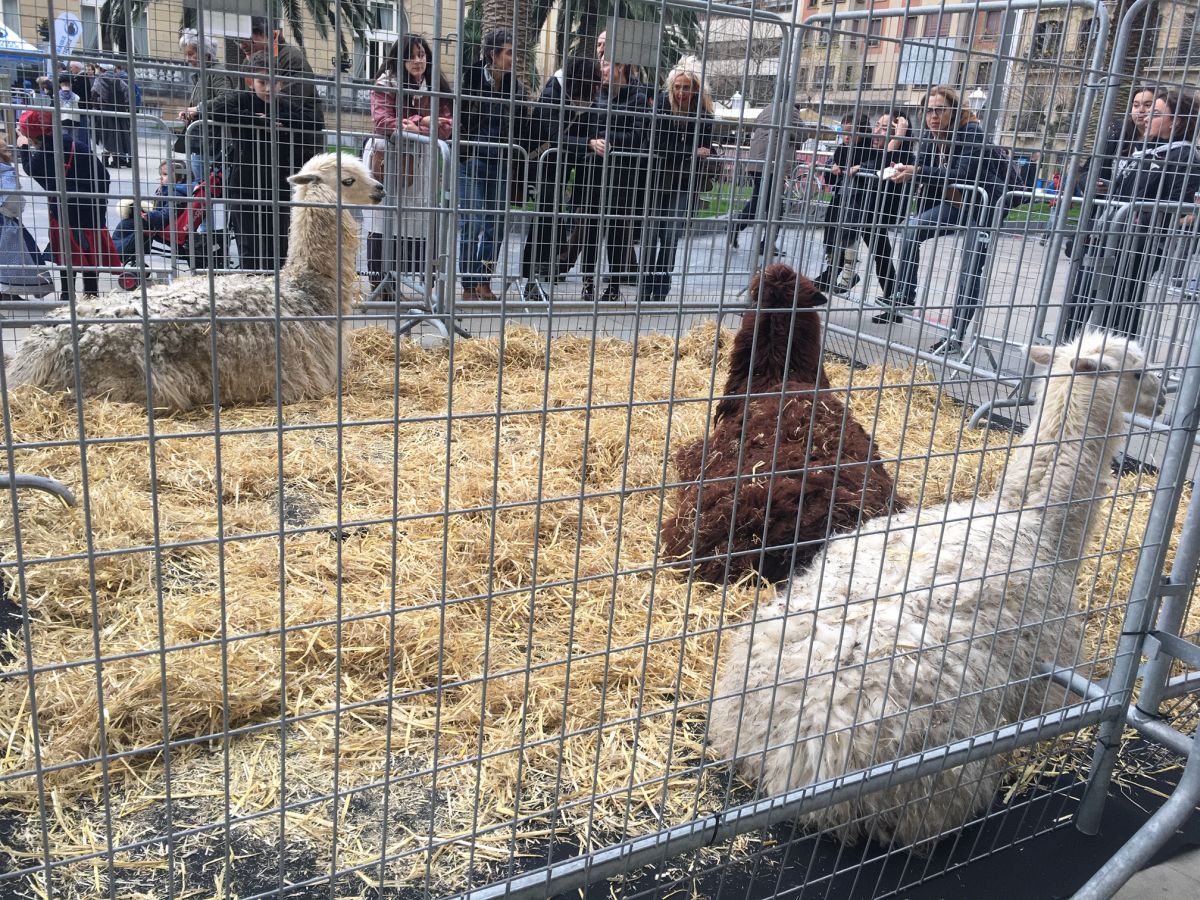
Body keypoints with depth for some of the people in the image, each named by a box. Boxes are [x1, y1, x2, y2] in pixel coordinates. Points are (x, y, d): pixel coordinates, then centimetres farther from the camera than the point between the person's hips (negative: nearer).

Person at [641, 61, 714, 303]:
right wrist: (693, 153, -22)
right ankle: (645, 290, 10)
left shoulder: (704, 114, -3)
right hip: (656, 181, -1)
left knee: (671, 238, -2)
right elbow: (658, 147, -13)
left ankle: (661, 290, 8)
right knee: (650, 236, 0)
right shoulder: (662, 105, -11)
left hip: (683, 185, 1)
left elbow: (705, 149, 3)